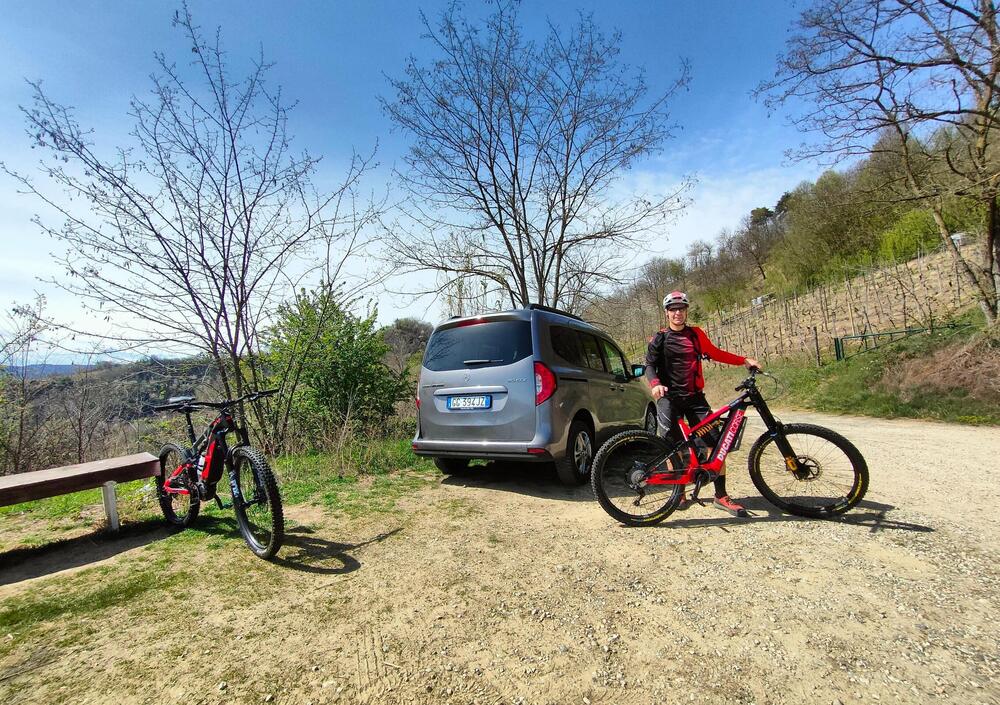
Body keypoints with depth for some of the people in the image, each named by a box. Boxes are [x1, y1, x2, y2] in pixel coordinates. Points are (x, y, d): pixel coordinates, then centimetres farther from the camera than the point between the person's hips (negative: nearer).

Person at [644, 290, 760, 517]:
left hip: (694, 396, 3)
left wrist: (744, 360, 15)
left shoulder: (695, 334, 12)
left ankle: (721, 496, 5)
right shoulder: (659, 339, 3)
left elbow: (714, 353, 22)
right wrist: (655, 384, -24)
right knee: (672, 445, -8)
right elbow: (650, 365, -4)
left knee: (716, 440, -5)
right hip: (669, 396, -3)